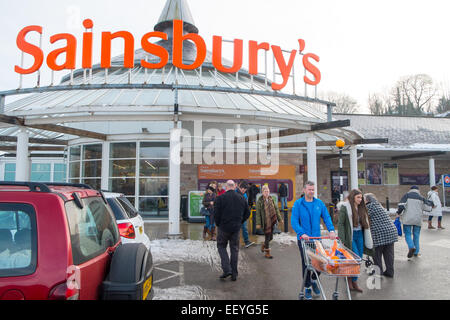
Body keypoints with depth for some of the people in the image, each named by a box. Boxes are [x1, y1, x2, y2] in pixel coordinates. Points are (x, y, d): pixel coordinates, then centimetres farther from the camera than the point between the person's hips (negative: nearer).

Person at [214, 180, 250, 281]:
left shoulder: (221, 198, -10)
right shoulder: (242, 198, 3)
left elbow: (216, 214, -11)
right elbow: (247, 213, 8)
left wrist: (218, 224, 6)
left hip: (224, 227, -3)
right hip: (236, 228, 3)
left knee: (221, 246, 13)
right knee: (234, 249, 12)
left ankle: (227, 269, -1)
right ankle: (234, 274, 15)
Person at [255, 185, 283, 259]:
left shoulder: (271, 199, 6)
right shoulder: (260, 201, -10)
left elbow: (276, 209, 13)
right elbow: (258, 213, -10)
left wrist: (279, 218, 11)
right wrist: (258, 223, -12)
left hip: (272, 221, 5)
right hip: (265, 222, -5)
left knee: (271, 237, 13)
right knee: (267, 237, 0)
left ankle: (264, 245, 41)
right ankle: (267, 253, 15)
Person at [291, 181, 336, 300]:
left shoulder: (319, 203, 2)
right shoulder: (298, 204, -8)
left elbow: (327, 217, 2)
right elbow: (294, 221, -13)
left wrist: (331, 230, -14)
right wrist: (302, 233, -26)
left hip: (317, 238, 3)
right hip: (303, 239, -3)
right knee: (306, 263, 6)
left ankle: (313, 280, 36)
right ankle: (307, 288, 23)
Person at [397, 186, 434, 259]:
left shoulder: (407, 195, 3)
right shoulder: (421, 197, 11)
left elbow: (401, 206, -9)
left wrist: (399, 212, 5)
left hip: (408, 219, -3)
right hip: (418, 219, 3)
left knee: (407, 234, 1)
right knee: (416, 235, 12)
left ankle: (411, 247, -22)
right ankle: (416, 252, 14)